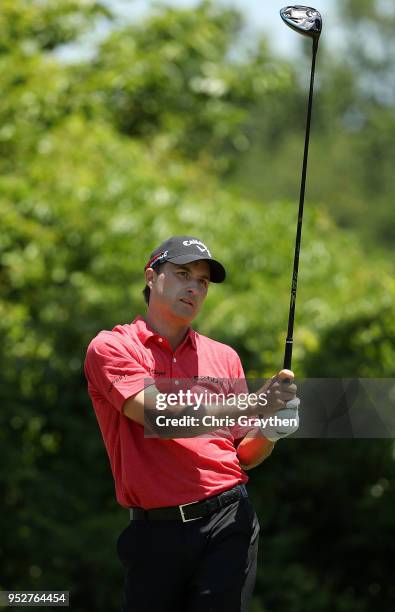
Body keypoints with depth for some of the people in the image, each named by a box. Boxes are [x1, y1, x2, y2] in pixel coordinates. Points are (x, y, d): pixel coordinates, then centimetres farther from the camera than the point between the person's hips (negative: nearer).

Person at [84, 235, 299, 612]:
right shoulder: (111, 348, 2)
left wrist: (267, 434, -7)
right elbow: (162, 417, -14)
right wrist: (253, 405, -20)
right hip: (154, 533, -2)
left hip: (228, 525, 2)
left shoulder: (224, 357, 14)